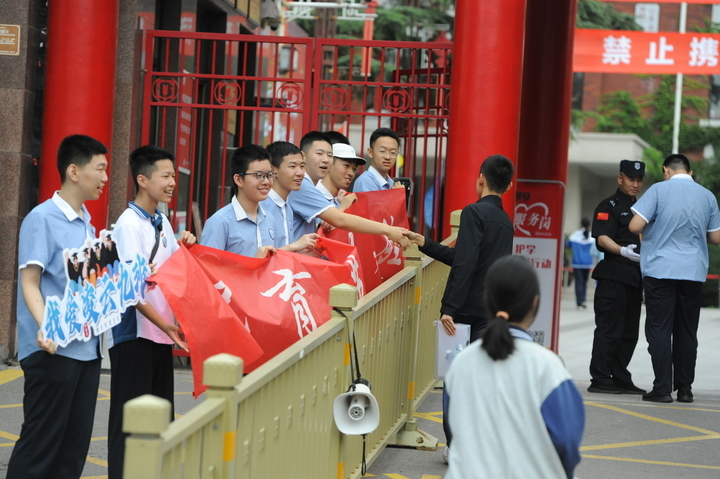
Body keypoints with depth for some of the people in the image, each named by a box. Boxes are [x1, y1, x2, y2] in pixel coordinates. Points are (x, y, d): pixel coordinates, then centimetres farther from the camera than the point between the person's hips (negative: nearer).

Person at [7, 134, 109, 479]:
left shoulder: (86, 224, 15)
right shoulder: (42, 219, -9)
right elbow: (29, 283, -15)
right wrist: (45, 328, -30)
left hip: (86, 347, 8)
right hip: (53, 349, -8)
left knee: (75, 445, 8)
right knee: (40, 442, -6)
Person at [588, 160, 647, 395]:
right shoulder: (609, 206, -5)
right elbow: (602, 238, -16)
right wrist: (622, 251, -32)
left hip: (634, 277, 8)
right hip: (613, 276, -8)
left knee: (629, 332, 10)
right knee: (609, 329, -9)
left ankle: (620, 379, 16)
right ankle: (600, 380, -8)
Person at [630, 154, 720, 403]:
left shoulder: (659, 190, -5)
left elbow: (635, 226, -12)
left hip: (660, 269, -3)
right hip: (694, 271, 3)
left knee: (659, 329, 0)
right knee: (687, 331, 10)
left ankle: (662, 389, -5)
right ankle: (685, 388, 11)